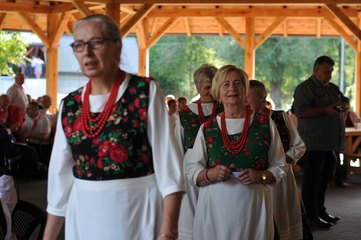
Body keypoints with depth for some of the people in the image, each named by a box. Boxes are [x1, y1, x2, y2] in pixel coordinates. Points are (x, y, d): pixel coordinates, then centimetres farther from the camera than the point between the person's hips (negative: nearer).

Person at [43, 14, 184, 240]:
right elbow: (61, 176, 10)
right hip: (83, 216, 4)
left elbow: (168, 163, -11)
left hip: (137, 212, -4)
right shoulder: (70, 105, 5)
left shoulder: (145, 92, -7)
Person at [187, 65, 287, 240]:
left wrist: (261, 176, -11)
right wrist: (210, 174, -12)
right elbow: (192, 171, 8)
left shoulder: (265, 125, 5)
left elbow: (279, 167, 8)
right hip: (215, 207, 1)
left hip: (254, 206, 0)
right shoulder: (207, 129, 7)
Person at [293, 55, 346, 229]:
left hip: (330, 143, 9)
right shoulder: (305, 88, -9)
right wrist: (325, 110, -22)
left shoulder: (333, 88, 17)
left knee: (325, 178, 16)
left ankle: (320, 211, 28)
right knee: (312, 180, -3)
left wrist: (343, 104, 2)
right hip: (314, 144, -9)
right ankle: (311, 216, 3)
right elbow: (300, 112, -20)